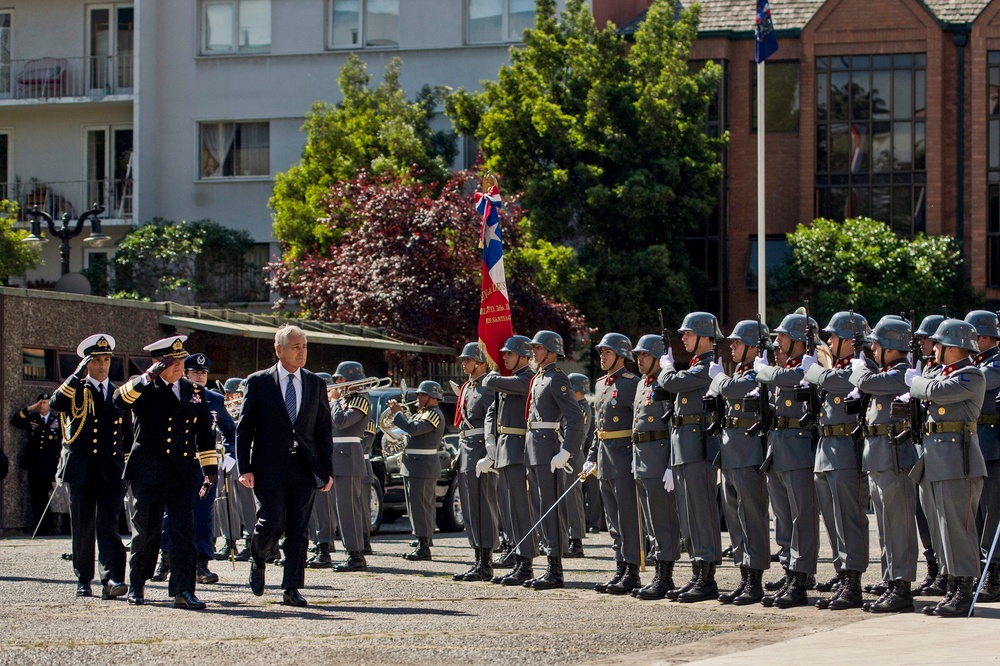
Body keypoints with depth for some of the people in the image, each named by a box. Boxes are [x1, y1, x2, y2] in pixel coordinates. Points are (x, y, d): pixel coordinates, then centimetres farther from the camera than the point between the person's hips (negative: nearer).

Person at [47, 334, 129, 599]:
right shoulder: (75, 391, 5)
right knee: (82, 528, 5)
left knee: (108, 526, -12)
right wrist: (78, 375, -17)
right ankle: (83, 580, 16)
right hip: (81, 470, -1)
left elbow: (127, 434, 20)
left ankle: (112, 579, -23)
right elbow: (55, 404, -17)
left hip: (111, 472, 1)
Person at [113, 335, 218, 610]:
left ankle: (183, 590, -10)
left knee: (184, 532, -7)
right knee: (146, 532, 4)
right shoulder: (143, 389, 3)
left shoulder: (194, 392, 14)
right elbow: (120, 400, -18)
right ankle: (136, 587, 21)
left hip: (184, 473, 3)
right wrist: (148, 377, -25)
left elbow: (205, 434, 18)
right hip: (149, 473, -2)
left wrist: (209, 469, 14)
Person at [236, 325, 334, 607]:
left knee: (299, 529, 0)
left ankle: (292, 589, 4)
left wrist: (327, 470, 6)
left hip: (304, 467, 3)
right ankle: (257, 561, 19)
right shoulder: (258, 382, 3)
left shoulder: (316, 384, 11)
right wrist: (244, 468, -7)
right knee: (272, 522, -11)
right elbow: (244, 428, 2)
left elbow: (324, 429, 12)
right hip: (269, 467, -3)